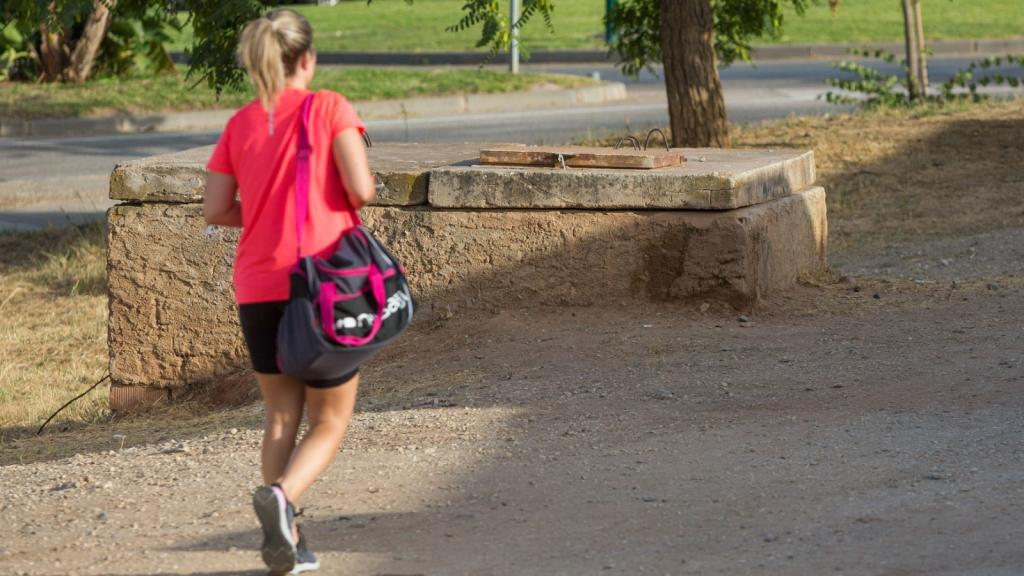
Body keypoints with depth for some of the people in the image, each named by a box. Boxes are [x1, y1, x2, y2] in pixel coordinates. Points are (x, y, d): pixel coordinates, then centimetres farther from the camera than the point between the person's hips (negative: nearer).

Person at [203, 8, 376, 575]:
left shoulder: (240, 124, 6)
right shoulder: (329, 108, -6)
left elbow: (214, 209, 3)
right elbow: (360, 189, -14)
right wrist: (362, 191, 8)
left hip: (257, 291, 4)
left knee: (281, 416, 17)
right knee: (330, 421, 8)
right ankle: (281, 494, -21)